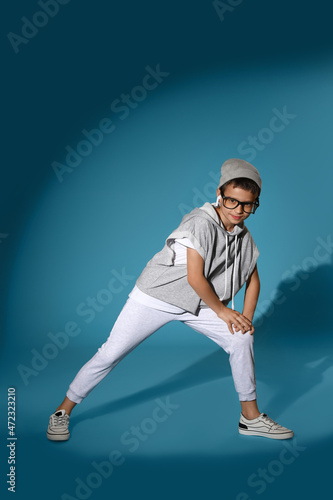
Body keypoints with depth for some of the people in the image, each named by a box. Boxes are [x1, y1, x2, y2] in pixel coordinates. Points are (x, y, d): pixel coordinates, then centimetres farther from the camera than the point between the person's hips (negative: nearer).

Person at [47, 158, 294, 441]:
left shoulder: (245, 237, 0)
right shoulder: (201, 223, -23)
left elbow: (253, 280, 9)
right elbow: (195, 278, -25)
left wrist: (246, 319, -4)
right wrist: (221, 310, -12)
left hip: (196, 304, 7)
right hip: (155, 296, -6)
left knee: (241, 339, -4)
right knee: (110, 355, -5)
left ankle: (251, 417, 13)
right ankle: (63, 412, 14)